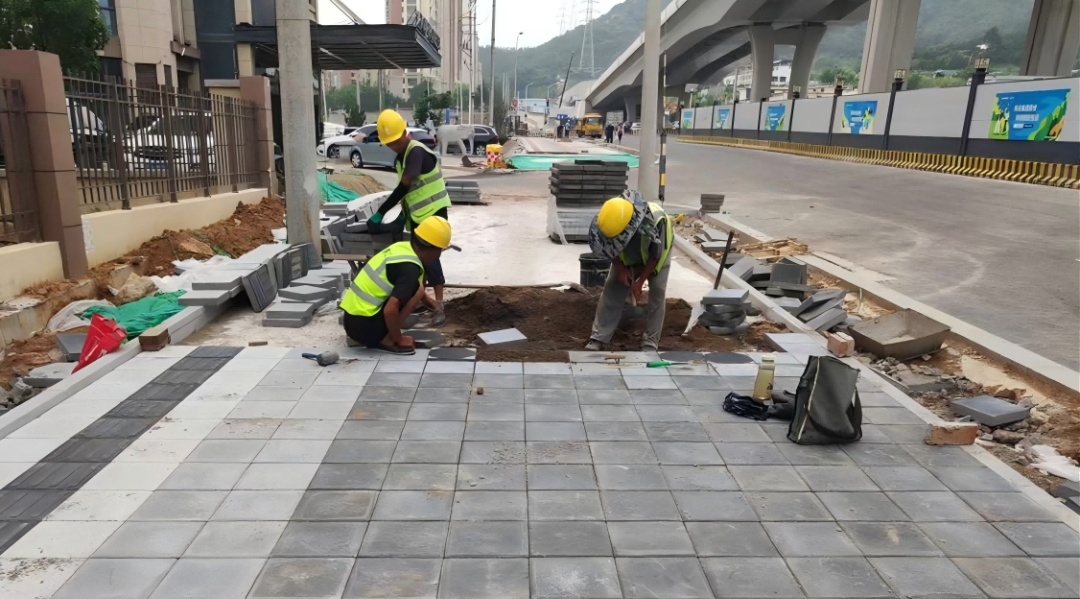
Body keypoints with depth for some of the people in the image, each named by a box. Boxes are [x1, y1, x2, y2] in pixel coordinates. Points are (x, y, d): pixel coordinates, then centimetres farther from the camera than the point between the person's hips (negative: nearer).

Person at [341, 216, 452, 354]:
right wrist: (398, 339, -13)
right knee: (416, 290, -11)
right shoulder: (409, 269, -20)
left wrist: (438, 308, 39)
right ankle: (386, 340, -9)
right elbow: (390, 310, -29)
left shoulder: (403, 248, 8)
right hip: (364, 326, -9)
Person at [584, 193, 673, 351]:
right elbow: (611, 249, -13)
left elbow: (655, 256, -27)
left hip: (656, 254, -2)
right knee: (612, 287, -6)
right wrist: (621, 268, -20)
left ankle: (650, 341, -2)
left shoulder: (655, 221, -45)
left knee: (657, 291, -12)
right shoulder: (611, 221, -36)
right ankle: (598, 338, -1)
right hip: (628, 256, 3)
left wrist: (640, 282, -22)